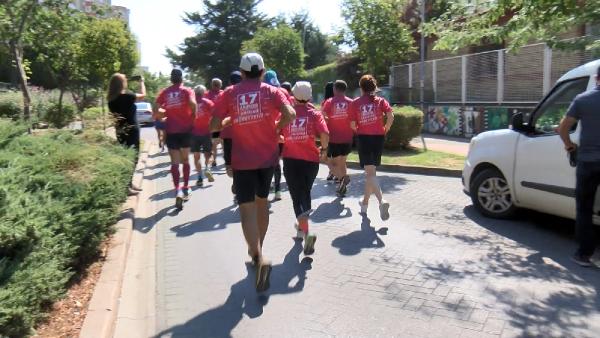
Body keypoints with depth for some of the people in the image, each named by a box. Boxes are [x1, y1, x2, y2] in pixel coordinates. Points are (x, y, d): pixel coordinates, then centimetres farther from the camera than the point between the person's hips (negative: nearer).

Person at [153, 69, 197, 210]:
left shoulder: (164, 92, 5)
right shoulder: (187, 91, 0)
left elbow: (156, 111, -1)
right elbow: (193, 104, -20)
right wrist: (193, 117, -4)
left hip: (171, 131, 0)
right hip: (186, 130, 0)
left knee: (175, 162, 0)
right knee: (185, 160, 17)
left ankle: (178, 190, -19)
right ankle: (185, 188, 23)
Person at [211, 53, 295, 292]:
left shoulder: (230, 94, 0)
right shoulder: (272, 91, 0)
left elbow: (215, 124, -5)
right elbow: (290, 114, -16)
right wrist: (276, 128, 2)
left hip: (242, 160, -2)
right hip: (268, 157, 2)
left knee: (247, 209, -3)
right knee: (262, 202, 20)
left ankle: (260, 259, -22)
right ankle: (257, 250, 35)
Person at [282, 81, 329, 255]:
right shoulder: (315, 114, -1)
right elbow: (325, 135, -14)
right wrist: (324, 149, 4)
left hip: (290, 160, -1)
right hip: (311, 159, 1)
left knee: (297, 197, 1)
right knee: (305, 193, 23)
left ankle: (306, 232, -18)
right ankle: (302, 226, 33)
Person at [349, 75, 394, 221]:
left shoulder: (355, 103, 1)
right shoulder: (381, 101, 5)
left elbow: (352, 125, -3)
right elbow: (390, 116, -10)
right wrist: (386, 129, 5)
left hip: (364, 138, -3)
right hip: (378, 138, 3)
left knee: (370, 173, -7)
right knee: (371, 171, 17)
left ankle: (382, 201, -29)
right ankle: (365, 203, 29)